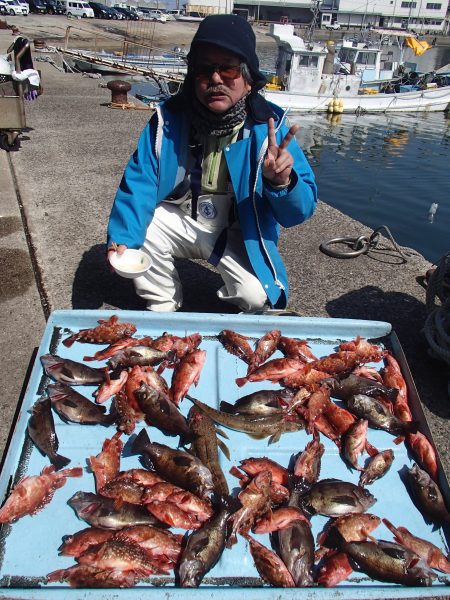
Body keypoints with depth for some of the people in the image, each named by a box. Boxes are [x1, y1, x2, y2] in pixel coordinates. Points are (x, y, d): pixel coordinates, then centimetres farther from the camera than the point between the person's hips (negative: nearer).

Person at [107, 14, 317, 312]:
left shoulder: (267, 126, -18)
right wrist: (122, 237, -35)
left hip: (240, 234, -2)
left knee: (258, 296, -24)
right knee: (137, 234, -23)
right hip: (178, 219, 3)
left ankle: (230, 299, 17)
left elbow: (301, 209, -20)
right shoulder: (170, 117, -13)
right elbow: (140, 181, -18)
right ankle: (163, 307, 7)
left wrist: (281, 183, -44)